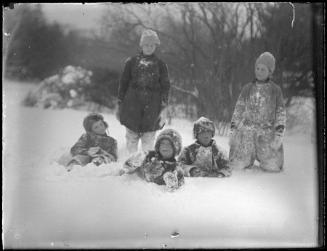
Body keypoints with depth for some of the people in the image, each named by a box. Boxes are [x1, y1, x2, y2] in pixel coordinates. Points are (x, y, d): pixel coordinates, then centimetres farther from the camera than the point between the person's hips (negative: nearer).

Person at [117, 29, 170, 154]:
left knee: (149, 138, 0)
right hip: (132, 104, 1)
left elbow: (165, 86, 6)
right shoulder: (132, 62, 7)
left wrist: (163, 108, -2)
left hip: (152, 105, 0)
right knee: (131, 136, 4)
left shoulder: (160, 65, 7)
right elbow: (123, 83, 10)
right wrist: (120, 105, 7)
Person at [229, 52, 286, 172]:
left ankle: (261, 156, 20)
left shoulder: (276, 90, 4)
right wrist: (232, 133, 5)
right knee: (237, 166, -9)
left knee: (273, 167, -13)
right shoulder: (247, 88, 8)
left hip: (267, 134, -1)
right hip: (246, 132, 1)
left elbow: (281, 113, 2)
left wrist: (279, 135, -10)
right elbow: (238, 110, 11)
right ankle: (250, 157, 25)